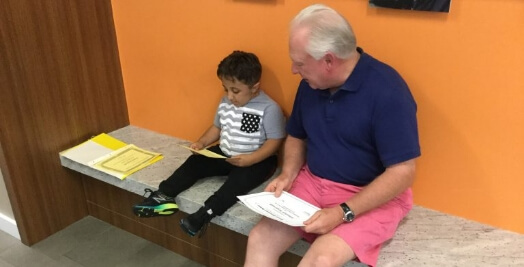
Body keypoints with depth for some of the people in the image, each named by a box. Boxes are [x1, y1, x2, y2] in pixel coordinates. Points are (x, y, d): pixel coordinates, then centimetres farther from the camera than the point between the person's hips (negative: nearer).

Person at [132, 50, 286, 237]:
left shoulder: (269, 109, -17)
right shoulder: (225, 102, 4)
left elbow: (275, 141, -18)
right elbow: (217, 127, 17)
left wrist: (250, 159, -29)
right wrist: (202, 142, -1)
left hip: (257, 160, -6)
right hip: (224, 153, 7)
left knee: (240, 178, -33)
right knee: (196, 162, -9)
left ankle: (206, 213, -42)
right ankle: (163, 196, -16)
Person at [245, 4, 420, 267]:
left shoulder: (387, 91, -21)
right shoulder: (310, 84, 0)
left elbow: (402, 172, -19)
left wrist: (343, 213, -24)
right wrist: (287, 175, -4)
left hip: (370, 197, -5)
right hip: (312, 183, 6)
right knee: (260, 238, -13)